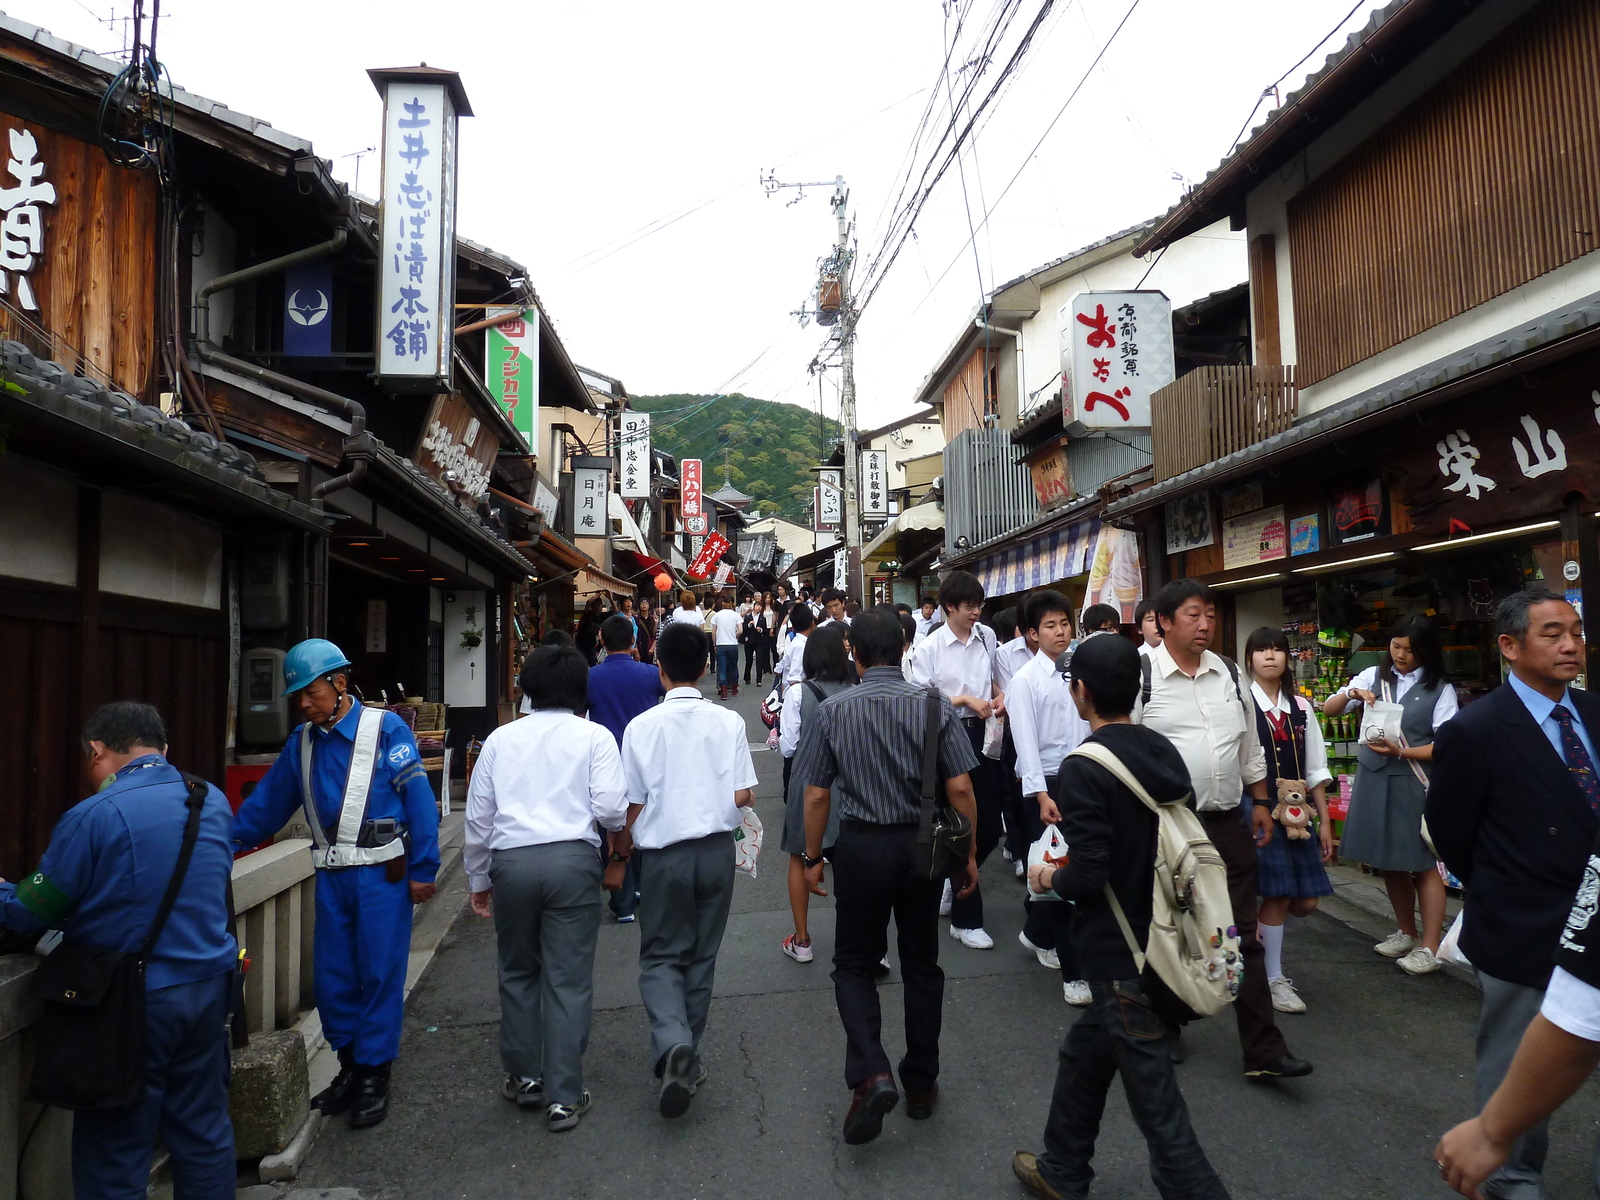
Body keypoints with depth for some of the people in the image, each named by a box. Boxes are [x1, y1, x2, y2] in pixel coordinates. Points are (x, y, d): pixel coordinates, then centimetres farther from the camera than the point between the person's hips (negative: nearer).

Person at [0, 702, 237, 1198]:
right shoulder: (215, 803, 3)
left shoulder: (93, 817, -16)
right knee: (204, 1133, 17)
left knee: (115, 1156, 11)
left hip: (134, 1005, -5)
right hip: (208, 989, 5)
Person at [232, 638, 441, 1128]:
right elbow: (265, 805, 18)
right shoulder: (302, 743, 9)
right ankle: (351, 1066, 29)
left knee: (379, 975, 3)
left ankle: (374, 1076, 17)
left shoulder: (385, 729, -9)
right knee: (331, 978, 12)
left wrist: (422, 869, -12)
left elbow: (419, 799, -10)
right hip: (332, 876, 6)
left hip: (381, 874, -5)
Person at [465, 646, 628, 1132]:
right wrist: (619, 826, 16)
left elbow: (478, 817, 12)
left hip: (511, 861, 2)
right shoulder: (594, 736, 3)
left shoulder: (501, 739, 11)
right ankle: (564, 1097, 10)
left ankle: (524, 1078, 30)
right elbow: (610, 807, -7)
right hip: (572, 859, -2)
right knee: (569, 979, 5)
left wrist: (478, 880, 22)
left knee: (517, 974, 19)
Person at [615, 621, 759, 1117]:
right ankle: (687, 1057, 27)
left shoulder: (641, 727, -9)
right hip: (716, 849, 2)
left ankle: (672, 1045, -15)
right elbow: (742, 796, -8)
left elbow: (633, 803, -5)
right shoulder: (729, 722, -7)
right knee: (702, 955, 16)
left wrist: (621, 849, 13)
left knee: (661, 955, 10)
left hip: (663, 853, -2)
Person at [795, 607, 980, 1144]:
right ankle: (921, 1084, 28)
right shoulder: (934, 704, -6)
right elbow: (960, 788, -7)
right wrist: (968, 853, 4)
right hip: (922, 844, 2)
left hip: (860, 846, -1)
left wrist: (812, 859, 7)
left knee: (855, 964, 13)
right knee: (921, 964, 17)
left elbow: (817, 796, -5)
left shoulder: (831, 711, -7)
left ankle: (871, 1075, -5)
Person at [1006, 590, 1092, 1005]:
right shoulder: (1026, 679, -7)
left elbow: (1090, 726, 5)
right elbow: (1026, 741, -12)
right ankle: (1072, 970, 7)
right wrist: (1041, 794, -18)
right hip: (1045, 782, -5)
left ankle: (1037, 933, 39)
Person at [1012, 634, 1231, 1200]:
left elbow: (1088, 876, -25)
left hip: (1120, 953, -9)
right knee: (1084, 1053, 25)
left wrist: (1050, 878, -3)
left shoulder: (1083, 769, -21)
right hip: (1166, 937, 9)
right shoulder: (1165, 752, 2)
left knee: (1157, 1106, 3)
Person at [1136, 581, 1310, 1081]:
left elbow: (1250, 747, 17)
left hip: (1227, 824, 5)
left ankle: (1263, 1052, 15)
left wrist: (1260, 802, 16)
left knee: (1243, 939, 8)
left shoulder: (1230, 675, 7)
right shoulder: (1141, 676, -11)